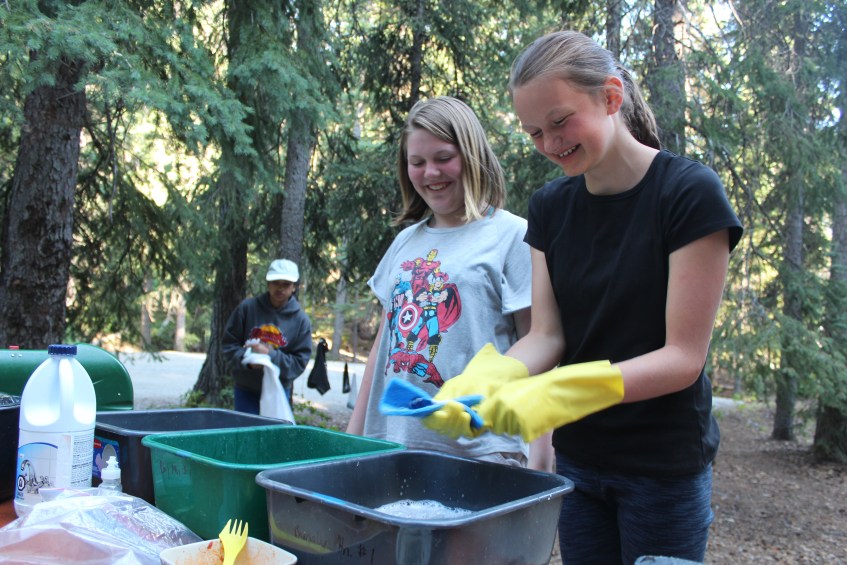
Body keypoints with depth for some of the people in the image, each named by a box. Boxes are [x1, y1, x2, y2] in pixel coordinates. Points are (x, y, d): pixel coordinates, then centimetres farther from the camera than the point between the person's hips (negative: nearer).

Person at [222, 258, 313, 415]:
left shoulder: (301, 320, -6)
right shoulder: (247, 307, -5)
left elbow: (299, 362, -6)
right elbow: (229, 344, 0)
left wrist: (271, 355, -21)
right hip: (245, 390, 0)